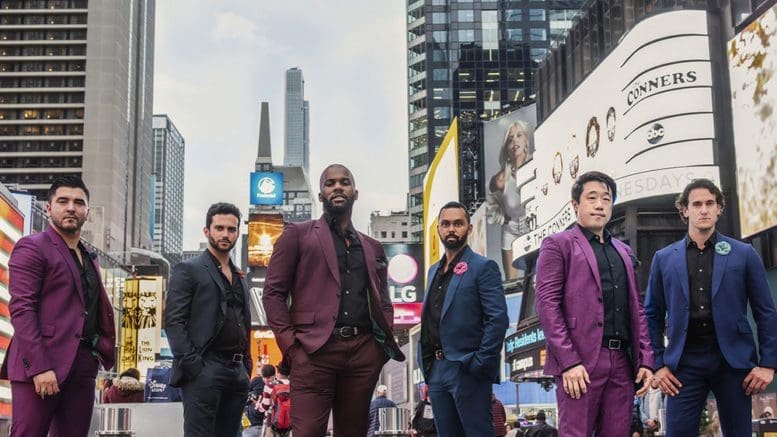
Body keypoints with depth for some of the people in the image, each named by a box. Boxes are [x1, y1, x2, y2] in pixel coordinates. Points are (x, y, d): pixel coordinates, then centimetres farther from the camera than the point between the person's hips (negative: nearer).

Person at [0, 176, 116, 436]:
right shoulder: (31, 248, -3)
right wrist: (39, 367, -20)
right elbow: (21, 309, -12)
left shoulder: (89, 257, 21)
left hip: (83, 366, 7)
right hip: (41, 366, -7)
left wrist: (104, 350, 8)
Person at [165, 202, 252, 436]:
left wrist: (247, 364, 13)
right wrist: (190, 363, -16)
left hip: (238, 372, 7)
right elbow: (173, 321, -7)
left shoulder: (240, 277, 21)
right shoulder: (188, 270, 1)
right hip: (204, 370, -6)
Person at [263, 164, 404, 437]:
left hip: (364, 353, 4)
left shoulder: (373, 247, 22)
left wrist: (385, 342, 7)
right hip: (314, 351, -4)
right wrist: (290, 344, -8)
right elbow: (273, 292, 3)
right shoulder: (298, 234, 9)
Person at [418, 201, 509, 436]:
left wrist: (481, 364, -17)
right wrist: (425, 362, 11)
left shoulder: (483, 267, -5)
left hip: (468, 370, -7)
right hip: (436, 371, 7)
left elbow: (498, 319, -12)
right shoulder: (434, 271, 17)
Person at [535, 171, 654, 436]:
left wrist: (645, 359, 8)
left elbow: (636, 309, 20)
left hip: (623, 362, 6)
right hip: (580, 363, -6)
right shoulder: (558, 245, 3)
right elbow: (547, 305, -7)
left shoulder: (623, 251, 22)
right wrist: (569, 362, -15)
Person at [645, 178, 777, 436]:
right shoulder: (664, 258, 8)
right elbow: (653, 316, 10)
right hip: (685, 362, 0)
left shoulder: (744, 254, 5)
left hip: (733, 360, 0)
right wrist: (658, 364, 2)